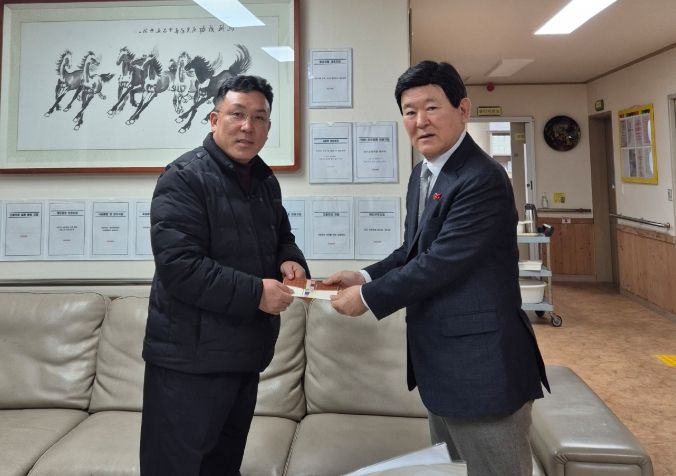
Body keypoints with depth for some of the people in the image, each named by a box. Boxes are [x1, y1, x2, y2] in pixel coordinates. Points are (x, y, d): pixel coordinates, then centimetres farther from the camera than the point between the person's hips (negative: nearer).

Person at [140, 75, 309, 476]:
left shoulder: (266, 181, 10)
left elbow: (282, 238, 23)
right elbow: (178, 266, -23)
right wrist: (255, 293, -23)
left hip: (246, 352, 8)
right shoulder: (184, 178, -14)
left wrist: (290, 260, 0)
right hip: (191, 357, -7)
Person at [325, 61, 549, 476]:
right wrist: (365, 276, 0)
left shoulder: (483, 180, -21)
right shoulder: (421, 174, 10)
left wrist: (368, 297, -13)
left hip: (480, 365, -9)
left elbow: (439, 262, -24)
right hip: (443, 362, 10)